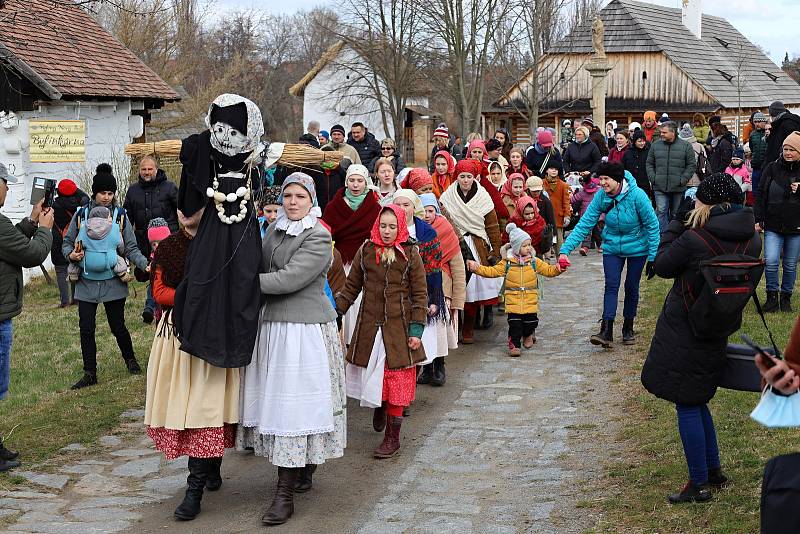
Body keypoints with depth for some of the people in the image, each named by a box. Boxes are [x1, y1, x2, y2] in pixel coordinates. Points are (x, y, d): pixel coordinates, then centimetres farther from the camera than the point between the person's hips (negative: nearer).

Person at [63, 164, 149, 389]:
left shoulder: (120, 216, -2)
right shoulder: (81, 214, 0)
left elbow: (131, 248, -3)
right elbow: (67, 242, 8)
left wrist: (145, 264, -19)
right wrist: (71, 254, -14)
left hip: (113, 283, -1)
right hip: (86, 283, 1)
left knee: (118, 326, 6)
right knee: (86, 328, 1)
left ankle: (130, 360, 32)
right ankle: (90, 373, 11)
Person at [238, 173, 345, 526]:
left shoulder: (318, 238, -11)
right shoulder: (276, 229, 12)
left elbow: (289, 279, -19)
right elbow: (261, 266, 18)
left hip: (304, 330, -7)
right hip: (272, 324, 7)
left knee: (295, 406, -5)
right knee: (276, 401, 11)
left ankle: (286, 493, -3)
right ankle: (303, 470, 27)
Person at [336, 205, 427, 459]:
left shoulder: (410, 254, 0)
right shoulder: (365, 252, 6)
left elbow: (420, 294, 1)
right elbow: (351, 288, 12)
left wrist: (416, 329, -5)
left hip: (398, 328, -2)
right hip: (369, 328, 2)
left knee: (397, 381, -2)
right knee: (373, 376, 7)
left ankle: (392, 438, 7)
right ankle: (378, 407, 41)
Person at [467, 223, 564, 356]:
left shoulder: (534, 261, 4)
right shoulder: (507, 262, -1)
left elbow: (548, 270, 4)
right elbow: (492, 271, 0)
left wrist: (557, 269, -17)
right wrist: (477, 268, -10)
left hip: (530, 300, 1)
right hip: (513, 301, -1)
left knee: (531, 322, 5)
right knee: (514, 323, -5)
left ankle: (528, 335, 35)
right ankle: (515, 344, 6)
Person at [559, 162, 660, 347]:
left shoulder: (637, 195, -23)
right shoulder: (601, 197, -15)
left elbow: (652, 226, -15)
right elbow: (584, 224, -15)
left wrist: (653, 257, -14)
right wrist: (566, 249, -24)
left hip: (637, 247, -2)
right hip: (612, 247, 2)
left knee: (631, 287, 6)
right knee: (611, 285, -11)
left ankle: (628, 329, 22)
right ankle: (606, 332, -19)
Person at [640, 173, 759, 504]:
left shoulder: (694, 238, -22)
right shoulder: (752, 241, -3)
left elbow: (662, 265, -7)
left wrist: (676, 225, -1)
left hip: (684, 330, -7)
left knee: (687, 405, 1)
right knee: (696, 400, 22)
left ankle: (699, 485, 6)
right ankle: (713, 470, 29)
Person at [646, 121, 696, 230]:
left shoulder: (685, 146, 0)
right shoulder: (655, 145, 6)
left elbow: (691, 165, 1)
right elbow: (649, 164, 13)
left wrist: (683, 180, -8)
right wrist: (652, 178, -1)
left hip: (678, 188, -1)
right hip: (660, 188, 1)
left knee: (675, 214, 10)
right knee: (661, 211, -8)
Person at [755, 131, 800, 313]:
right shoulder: (772, 168, 3)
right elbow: (761, 196, 5)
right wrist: (758, 220, 0)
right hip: (773, 226, 0)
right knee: (770, 261, -12)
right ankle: (772, 297, 4)